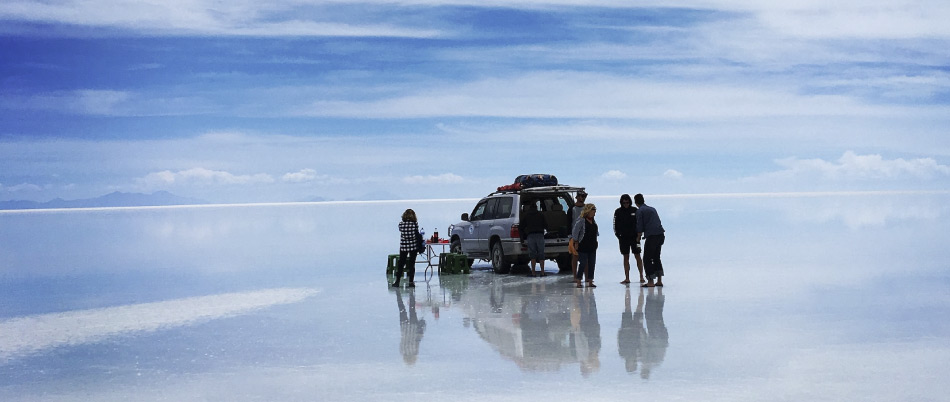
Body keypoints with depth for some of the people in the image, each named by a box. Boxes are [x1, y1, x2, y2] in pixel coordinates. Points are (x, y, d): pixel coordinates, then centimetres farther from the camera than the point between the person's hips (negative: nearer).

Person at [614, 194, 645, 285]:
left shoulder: (635, 210, 1)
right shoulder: (618, 212, 2)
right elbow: (615, 225, 4)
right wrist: (618, 235, -6)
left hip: (634, 237, -1)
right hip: (624, 238, 1)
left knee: (637, 256, -2)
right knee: (626, 257, 3)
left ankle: (641, 277, 4)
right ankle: (627, 278, 5)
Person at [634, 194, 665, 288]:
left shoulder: (640, 211, -1)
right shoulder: (652, 209, 20)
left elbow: (640, 227, -5)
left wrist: (638, 238, 12)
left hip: (651, 236, -7)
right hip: (661, 235, 7)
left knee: (647, 259, 1)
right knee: (656, 258, 18)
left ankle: (650, 281, -5)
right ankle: (659, 280, 16)